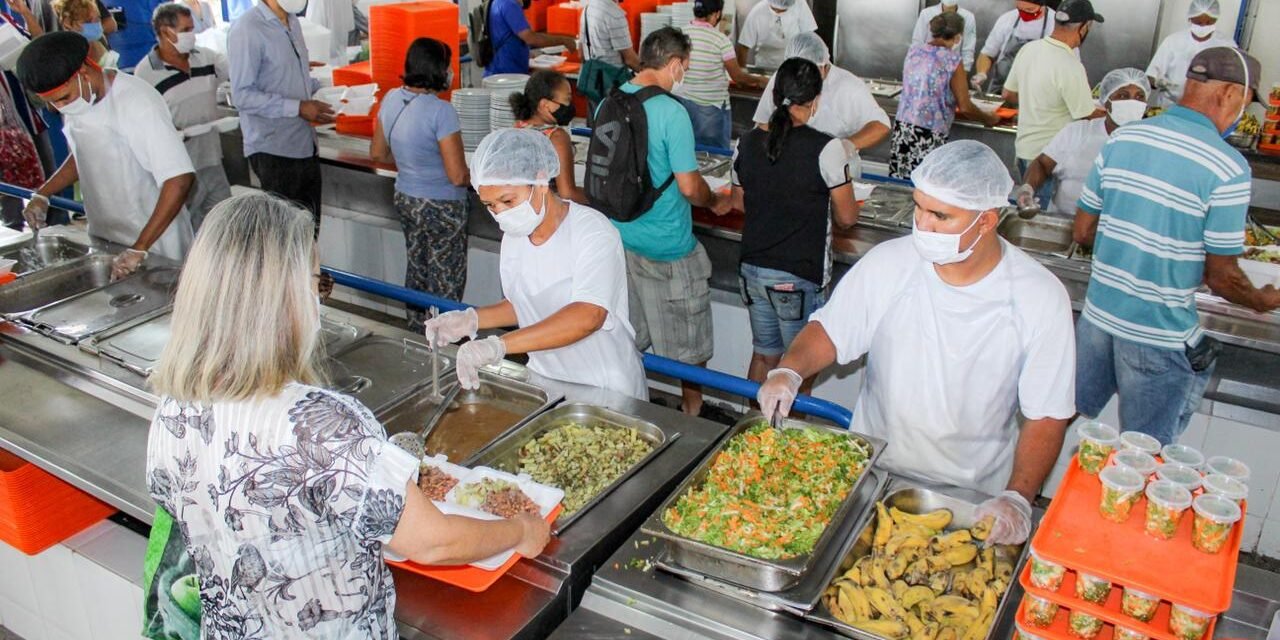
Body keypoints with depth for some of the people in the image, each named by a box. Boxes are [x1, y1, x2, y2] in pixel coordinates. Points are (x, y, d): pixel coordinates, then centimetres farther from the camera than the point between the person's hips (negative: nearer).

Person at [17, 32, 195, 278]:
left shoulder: (137, 103, -22)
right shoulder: (74, 100, 2)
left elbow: (180, 179, -28)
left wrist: (140, 249, -30)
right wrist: (42, 194, 6)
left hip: (155, 246, -7)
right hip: (103, 240, 7)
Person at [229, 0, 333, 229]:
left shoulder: (292, 22, 11)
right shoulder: (247, 29, -15)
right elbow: (242, 95, -17)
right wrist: (298, 107, -21)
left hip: (305, 145, 7)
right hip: (273, 151, -7)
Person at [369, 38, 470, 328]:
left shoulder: (391, 99, -2)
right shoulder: (440, 111, -25)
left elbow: (378, 153, 11)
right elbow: (458, 176, -25)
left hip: (405, 198, 8)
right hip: (441, 207, -8)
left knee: (417, 269, 23)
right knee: (446, 282, 7)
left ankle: (416, 332, 36)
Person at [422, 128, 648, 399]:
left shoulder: (592, 232, -23)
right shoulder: (514, 237, -1)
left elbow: (587, 316, -37)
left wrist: (498, 345, -44)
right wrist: (472, 319, -6)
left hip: (606, 391, -6)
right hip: (544, 382, 6)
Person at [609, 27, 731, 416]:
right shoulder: (671, 113, -20)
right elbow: (689, 186, -18)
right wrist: (716, 202, 2)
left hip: (620, 238, 7)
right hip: (668, 250, -7)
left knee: (628, 339, 20)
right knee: (689, 342, 12)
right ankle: (693, 411, 26)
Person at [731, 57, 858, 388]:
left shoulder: (748, 142, 0)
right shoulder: (826, 149, -16)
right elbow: (847, 218, -9)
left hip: (753, 269, 6)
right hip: (800, 277, -6)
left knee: (763, 354, 22)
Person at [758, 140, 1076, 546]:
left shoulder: (1040, 299, -13)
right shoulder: (887, 264, -9)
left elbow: (1046, 416, -9)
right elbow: (828, 332, 2)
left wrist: (1018, 498, -21)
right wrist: (789, 370, -17)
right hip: (870, 472, 1)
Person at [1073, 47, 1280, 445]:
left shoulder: (1120, 139, -1)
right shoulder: (1227, 168, -16)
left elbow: (1082, 232, 5)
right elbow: (1221, 278, -10)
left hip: (1097, 317, 5)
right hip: (1160, 337, -5)